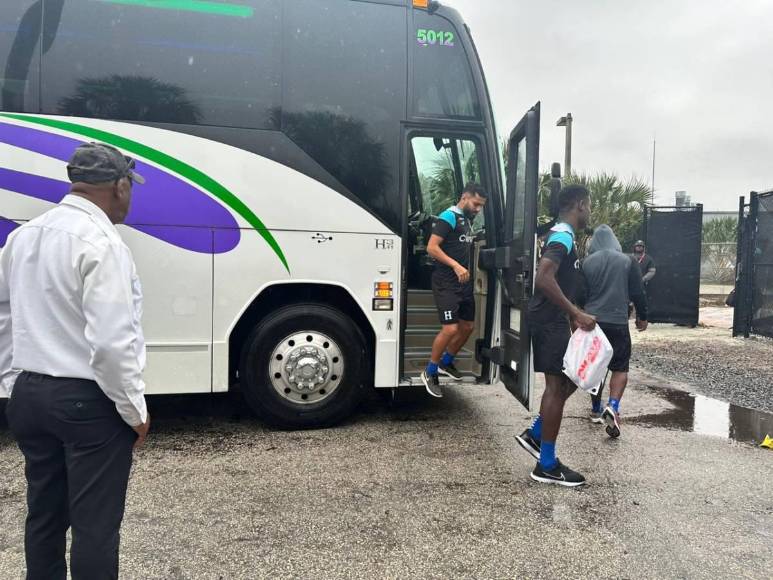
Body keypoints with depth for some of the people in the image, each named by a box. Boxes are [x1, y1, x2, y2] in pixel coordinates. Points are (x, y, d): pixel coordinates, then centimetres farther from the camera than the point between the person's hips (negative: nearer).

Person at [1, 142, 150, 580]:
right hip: (88, 401, -8)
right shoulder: (100, 241, -18)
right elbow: (112, 341, -23)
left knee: (44, 515, 19)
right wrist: (135, 409, -12)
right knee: (95, 524, 4)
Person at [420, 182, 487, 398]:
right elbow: (432, 247, -20)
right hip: (446, 282, -9)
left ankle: (446, 362, 33)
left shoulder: (468, 219, 14)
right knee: (450, 328, -14)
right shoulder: (449, 217, -12)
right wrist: (455, 266, -27)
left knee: (468, 325, 14)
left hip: (464, 282, 9)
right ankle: (430, 372, 3)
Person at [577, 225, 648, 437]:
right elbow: (637, 293, 0)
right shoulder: (628, 262, -1)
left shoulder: (586, 263, 0)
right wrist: (642, 316, 15)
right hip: (618, 322, -2)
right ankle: (613, 406, -17)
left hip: (592, 321, 2)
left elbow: (580, 295, 1)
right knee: (620, 367, 5)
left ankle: (596, 410, 22)